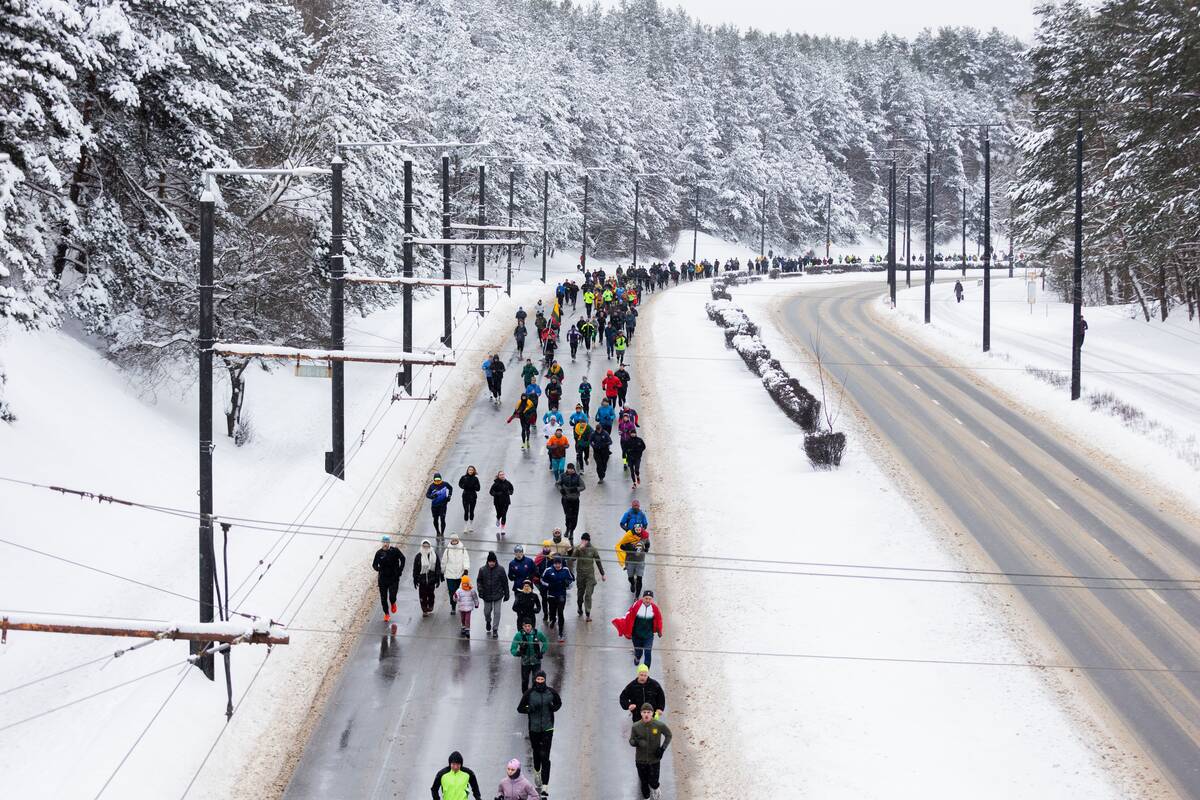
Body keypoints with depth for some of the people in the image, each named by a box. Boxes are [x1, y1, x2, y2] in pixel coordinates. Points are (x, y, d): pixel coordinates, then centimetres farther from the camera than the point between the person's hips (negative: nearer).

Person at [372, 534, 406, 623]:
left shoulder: (395, 551, -6)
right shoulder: (379, 553, -4)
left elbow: (402, 559, 8)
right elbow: (374, 564, 0)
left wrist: (400, 570, 1)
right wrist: (377, 568, -24)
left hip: (394, 578, -1)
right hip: (383, 578, 1)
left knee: (392, 597, -9)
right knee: (383, 598, 5)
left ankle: (393, 604, 28)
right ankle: (386, 614, 24)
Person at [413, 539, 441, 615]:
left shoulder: (434, 555, -1)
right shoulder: (419, 556, -5)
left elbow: (438, 567, 5)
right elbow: (415, 569, 0)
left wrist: (438, 579, 3)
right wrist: (415, 580, -1)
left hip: (431, 579, 1)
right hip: (422, 579, -1)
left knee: (430, 594, 12)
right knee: (422, 595, -1)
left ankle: (430, 608, 31)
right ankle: (424, 610, 9)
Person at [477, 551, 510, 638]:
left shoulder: (500, 570, -10)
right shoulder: (482, 570, -8)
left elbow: (505, 582, -2)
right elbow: (479, 581, 3)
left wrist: (506, 594, 2)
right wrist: (480, 590, -14)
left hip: (498, 595, -2)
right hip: (487, 595, 2)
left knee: (497, 612, -4)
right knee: (487, 611, 16)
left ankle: (495, 629, 7)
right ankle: (488, 621, 49)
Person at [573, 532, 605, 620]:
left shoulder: (593, 549, -1)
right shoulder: (577, 548, -3)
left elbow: (598, 562, 9)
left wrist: (602, 574, 13)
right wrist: (579, 549, -28)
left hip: (590, 575, -1)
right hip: (580, 574, 1)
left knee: (588, 595, -10)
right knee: (580, 594, 14)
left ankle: (588, 614, -12)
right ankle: (580, 609, 38)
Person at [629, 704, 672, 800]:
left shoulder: (659, 725, -12)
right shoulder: (636, 726, -11)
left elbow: (668, 735, 5)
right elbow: (631, 741, -2)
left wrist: (663, 748, -6)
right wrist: (636, 742, -26)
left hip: (654, 760, -1)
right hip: (641, 760, 1)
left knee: (653, 782, 1)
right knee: (644, 783, 12)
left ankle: (655, 789, 36)